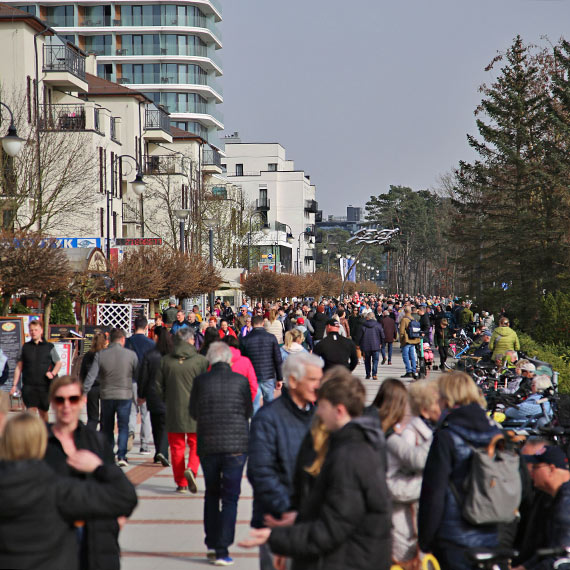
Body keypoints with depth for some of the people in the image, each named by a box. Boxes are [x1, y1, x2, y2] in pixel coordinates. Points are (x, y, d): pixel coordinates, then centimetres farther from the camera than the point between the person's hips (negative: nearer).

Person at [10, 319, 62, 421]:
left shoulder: (49, 347, 4)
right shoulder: (25, 347, 8)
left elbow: (58, 363, 11)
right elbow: (19, 367, 11)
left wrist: (53, 373, -9)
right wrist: (14, 385, 6)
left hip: (44, 386, 0)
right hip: (28, 386, 0)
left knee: (43, 412, 12)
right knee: (31, 412, -11)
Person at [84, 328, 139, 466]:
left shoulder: (100, 355, -3)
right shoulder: (131, 354, -5)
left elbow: (91, 376, -7)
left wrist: (84, 393, -4)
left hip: (106, 396, 1)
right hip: (125, 395, -1)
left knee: (107, 428, 15)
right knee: (123, 426, 5)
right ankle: (121, 455, -6)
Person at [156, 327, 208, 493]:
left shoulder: (165, 360, 0)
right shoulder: (200, 361, -7)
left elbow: (158, 386, 4)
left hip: (173, 411, 2)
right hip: (195, 411, -2)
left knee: (176, 446, 10)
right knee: (196, 443, 10)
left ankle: (180, 483, 11)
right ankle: (191, 469, -16)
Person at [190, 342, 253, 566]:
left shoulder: (200, 381, -3)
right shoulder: (241, 381, -5)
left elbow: (193, 412, 8)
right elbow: (248, 411, 6)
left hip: (207, 445, 2)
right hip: (236, 445, -2)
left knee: (211, 495, 19)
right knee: (230, 498, 3)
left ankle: (211, 543, 18)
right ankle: (222, 549, -3)